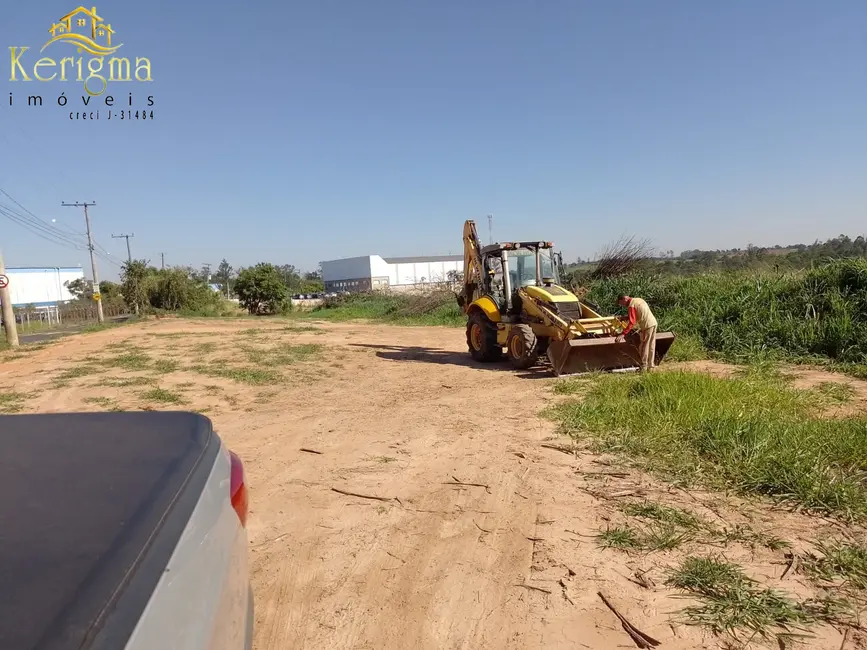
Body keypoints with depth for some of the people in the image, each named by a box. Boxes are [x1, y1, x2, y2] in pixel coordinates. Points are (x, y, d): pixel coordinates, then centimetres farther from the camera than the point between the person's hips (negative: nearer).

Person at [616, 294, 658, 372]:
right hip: (653, 322, 9)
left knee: (643, 347, 1)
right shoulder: (638, 299, 15)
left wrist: (623, 334, -22)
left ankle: (643, 368, 6)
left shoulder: (631, 306, -13)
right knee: (651, 347, 14)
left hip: (647, 326, -9)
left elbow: (632, 322, -20)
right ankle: (651, 366, 21)